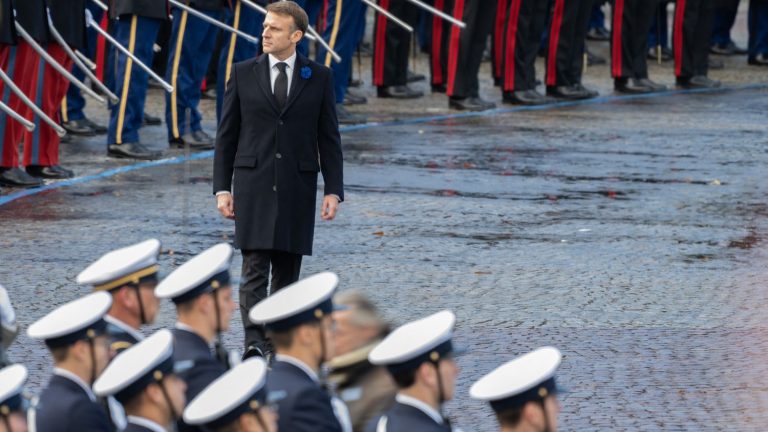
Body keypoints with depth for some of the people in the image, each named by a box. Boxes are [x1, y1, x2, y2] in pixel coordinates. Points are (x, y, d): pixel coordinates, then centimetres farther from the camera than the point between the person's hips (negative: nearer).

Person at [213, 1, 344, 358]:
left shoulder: (318, 78, 5)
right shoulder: (243, 74, 4)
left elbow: (329, 137, 6)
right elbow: (226, 135, 7)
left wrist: (334, 190, -1)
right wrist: (222, 188, 1)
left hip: (297, 188, 1)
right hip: (253, 184, -1)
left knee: (287, 271, 6)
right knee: (254, 268, -11)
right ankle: (255, 345, -19)